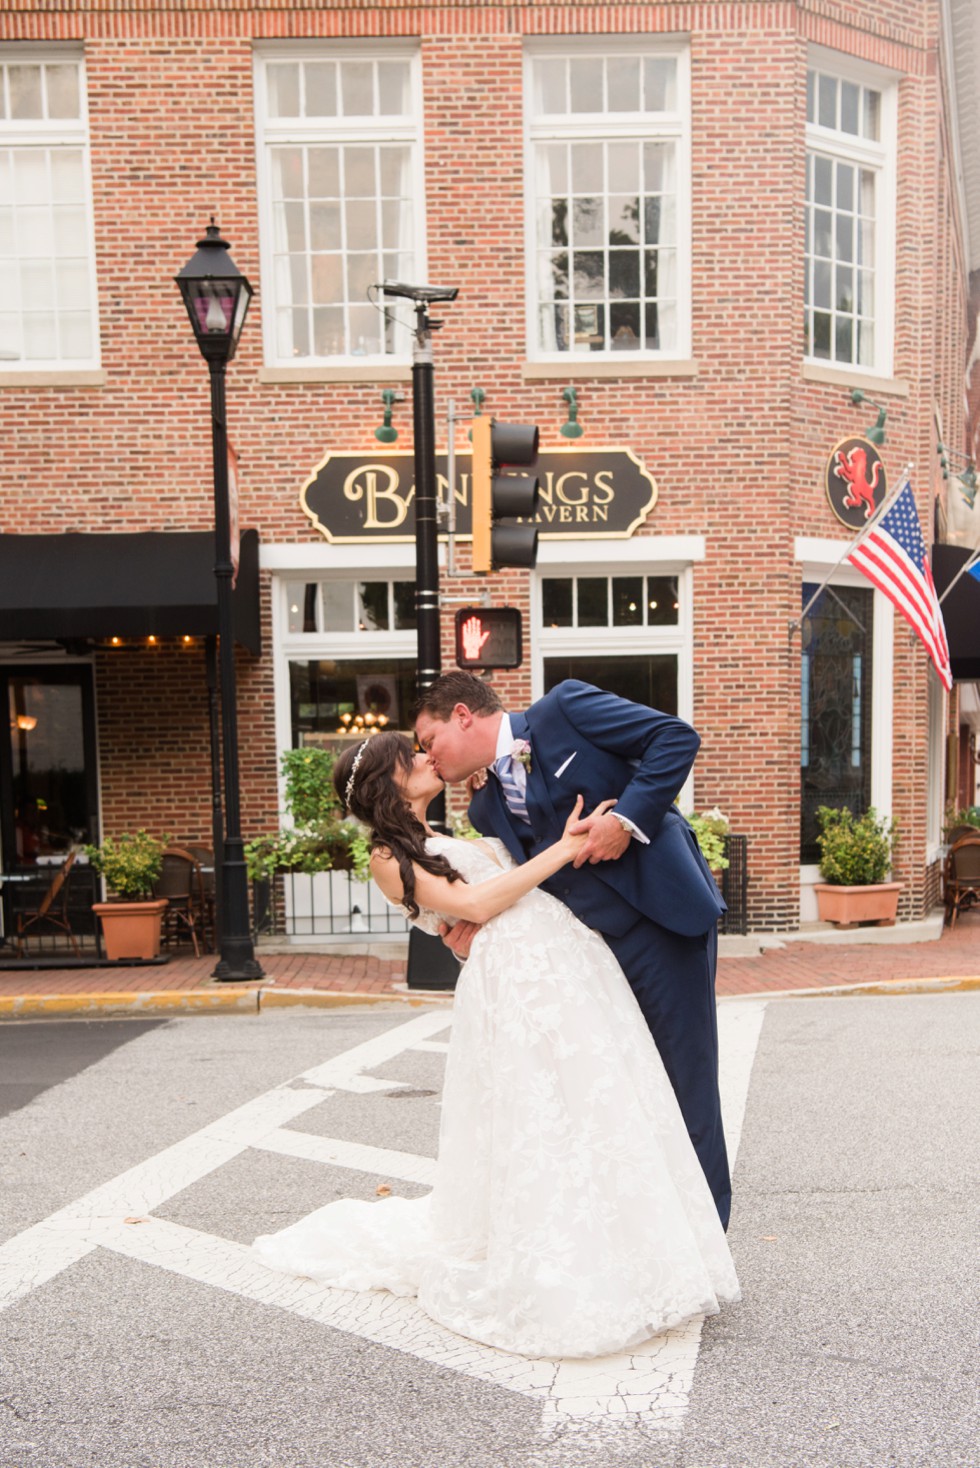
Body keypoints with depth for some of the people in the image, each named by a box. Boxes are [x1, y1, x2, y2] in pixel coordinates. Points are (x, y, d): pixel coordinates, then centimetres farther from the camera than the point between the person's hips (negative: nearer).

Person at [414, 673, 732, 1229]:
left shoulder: (564, 708, -6)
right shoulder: (488, 808, 11)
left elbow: (677, 736, -10)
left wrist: (627, 816, -19)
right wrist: (479, 932, -7)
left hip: (666, 917, -6)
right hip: (593, 947, 6)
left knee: (685, 1083, 3)